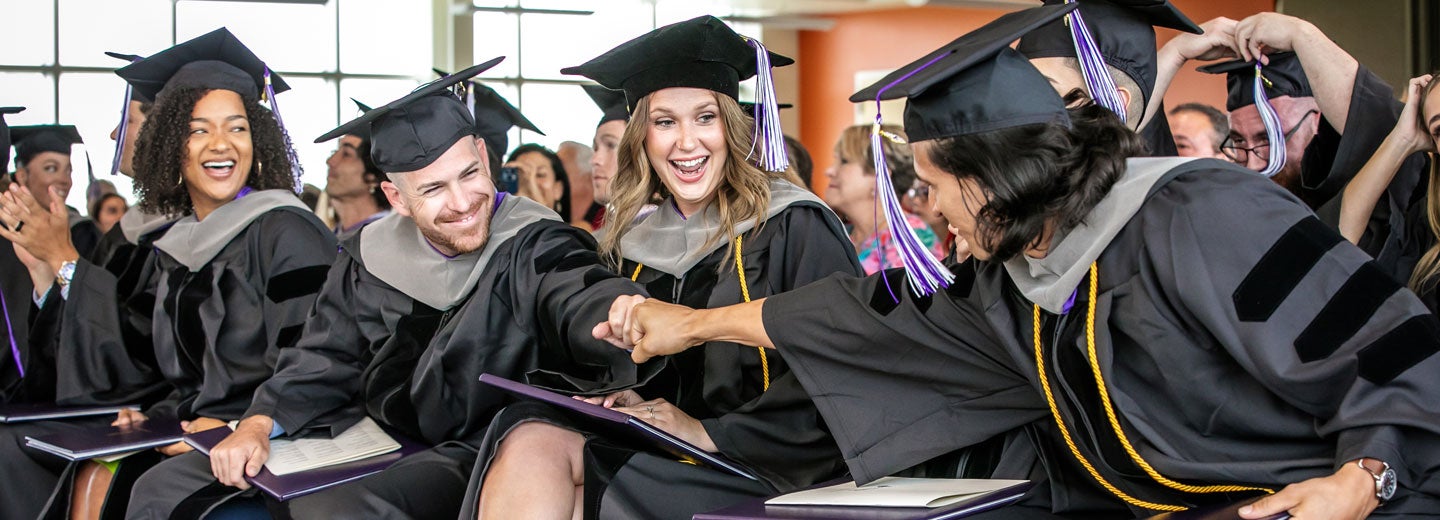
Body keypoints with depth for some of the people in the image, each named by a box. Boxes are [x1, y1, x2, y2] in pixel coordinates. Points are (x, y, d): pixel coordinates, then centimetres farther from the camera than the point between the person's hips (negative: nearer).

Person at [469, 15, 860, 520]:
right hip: (663, 457, 6)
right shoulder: (632, 242, 12)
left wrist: (711, 433, -16)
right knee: (529, 438, -25)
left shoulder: (794, 227, -6)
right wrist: (621, 398, -1)